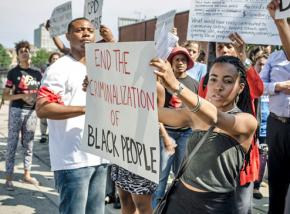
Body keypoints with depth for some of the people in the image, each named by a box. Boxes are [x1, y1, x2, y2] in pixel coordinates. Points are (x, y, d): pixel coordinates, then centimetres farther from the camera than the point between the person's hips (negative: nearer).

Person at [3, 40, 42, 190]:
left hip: (32, 111, 4)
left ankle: (27, 175, 22)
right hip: (16, 111, -4)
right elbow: (5, 96, -3)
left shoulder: (36, 73, 10)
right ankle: (9, 178, 3)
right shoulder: (13, 72, -1)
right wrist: (21, 95, -17)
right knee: (12, 144, -2)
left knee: (28, 144, 11)